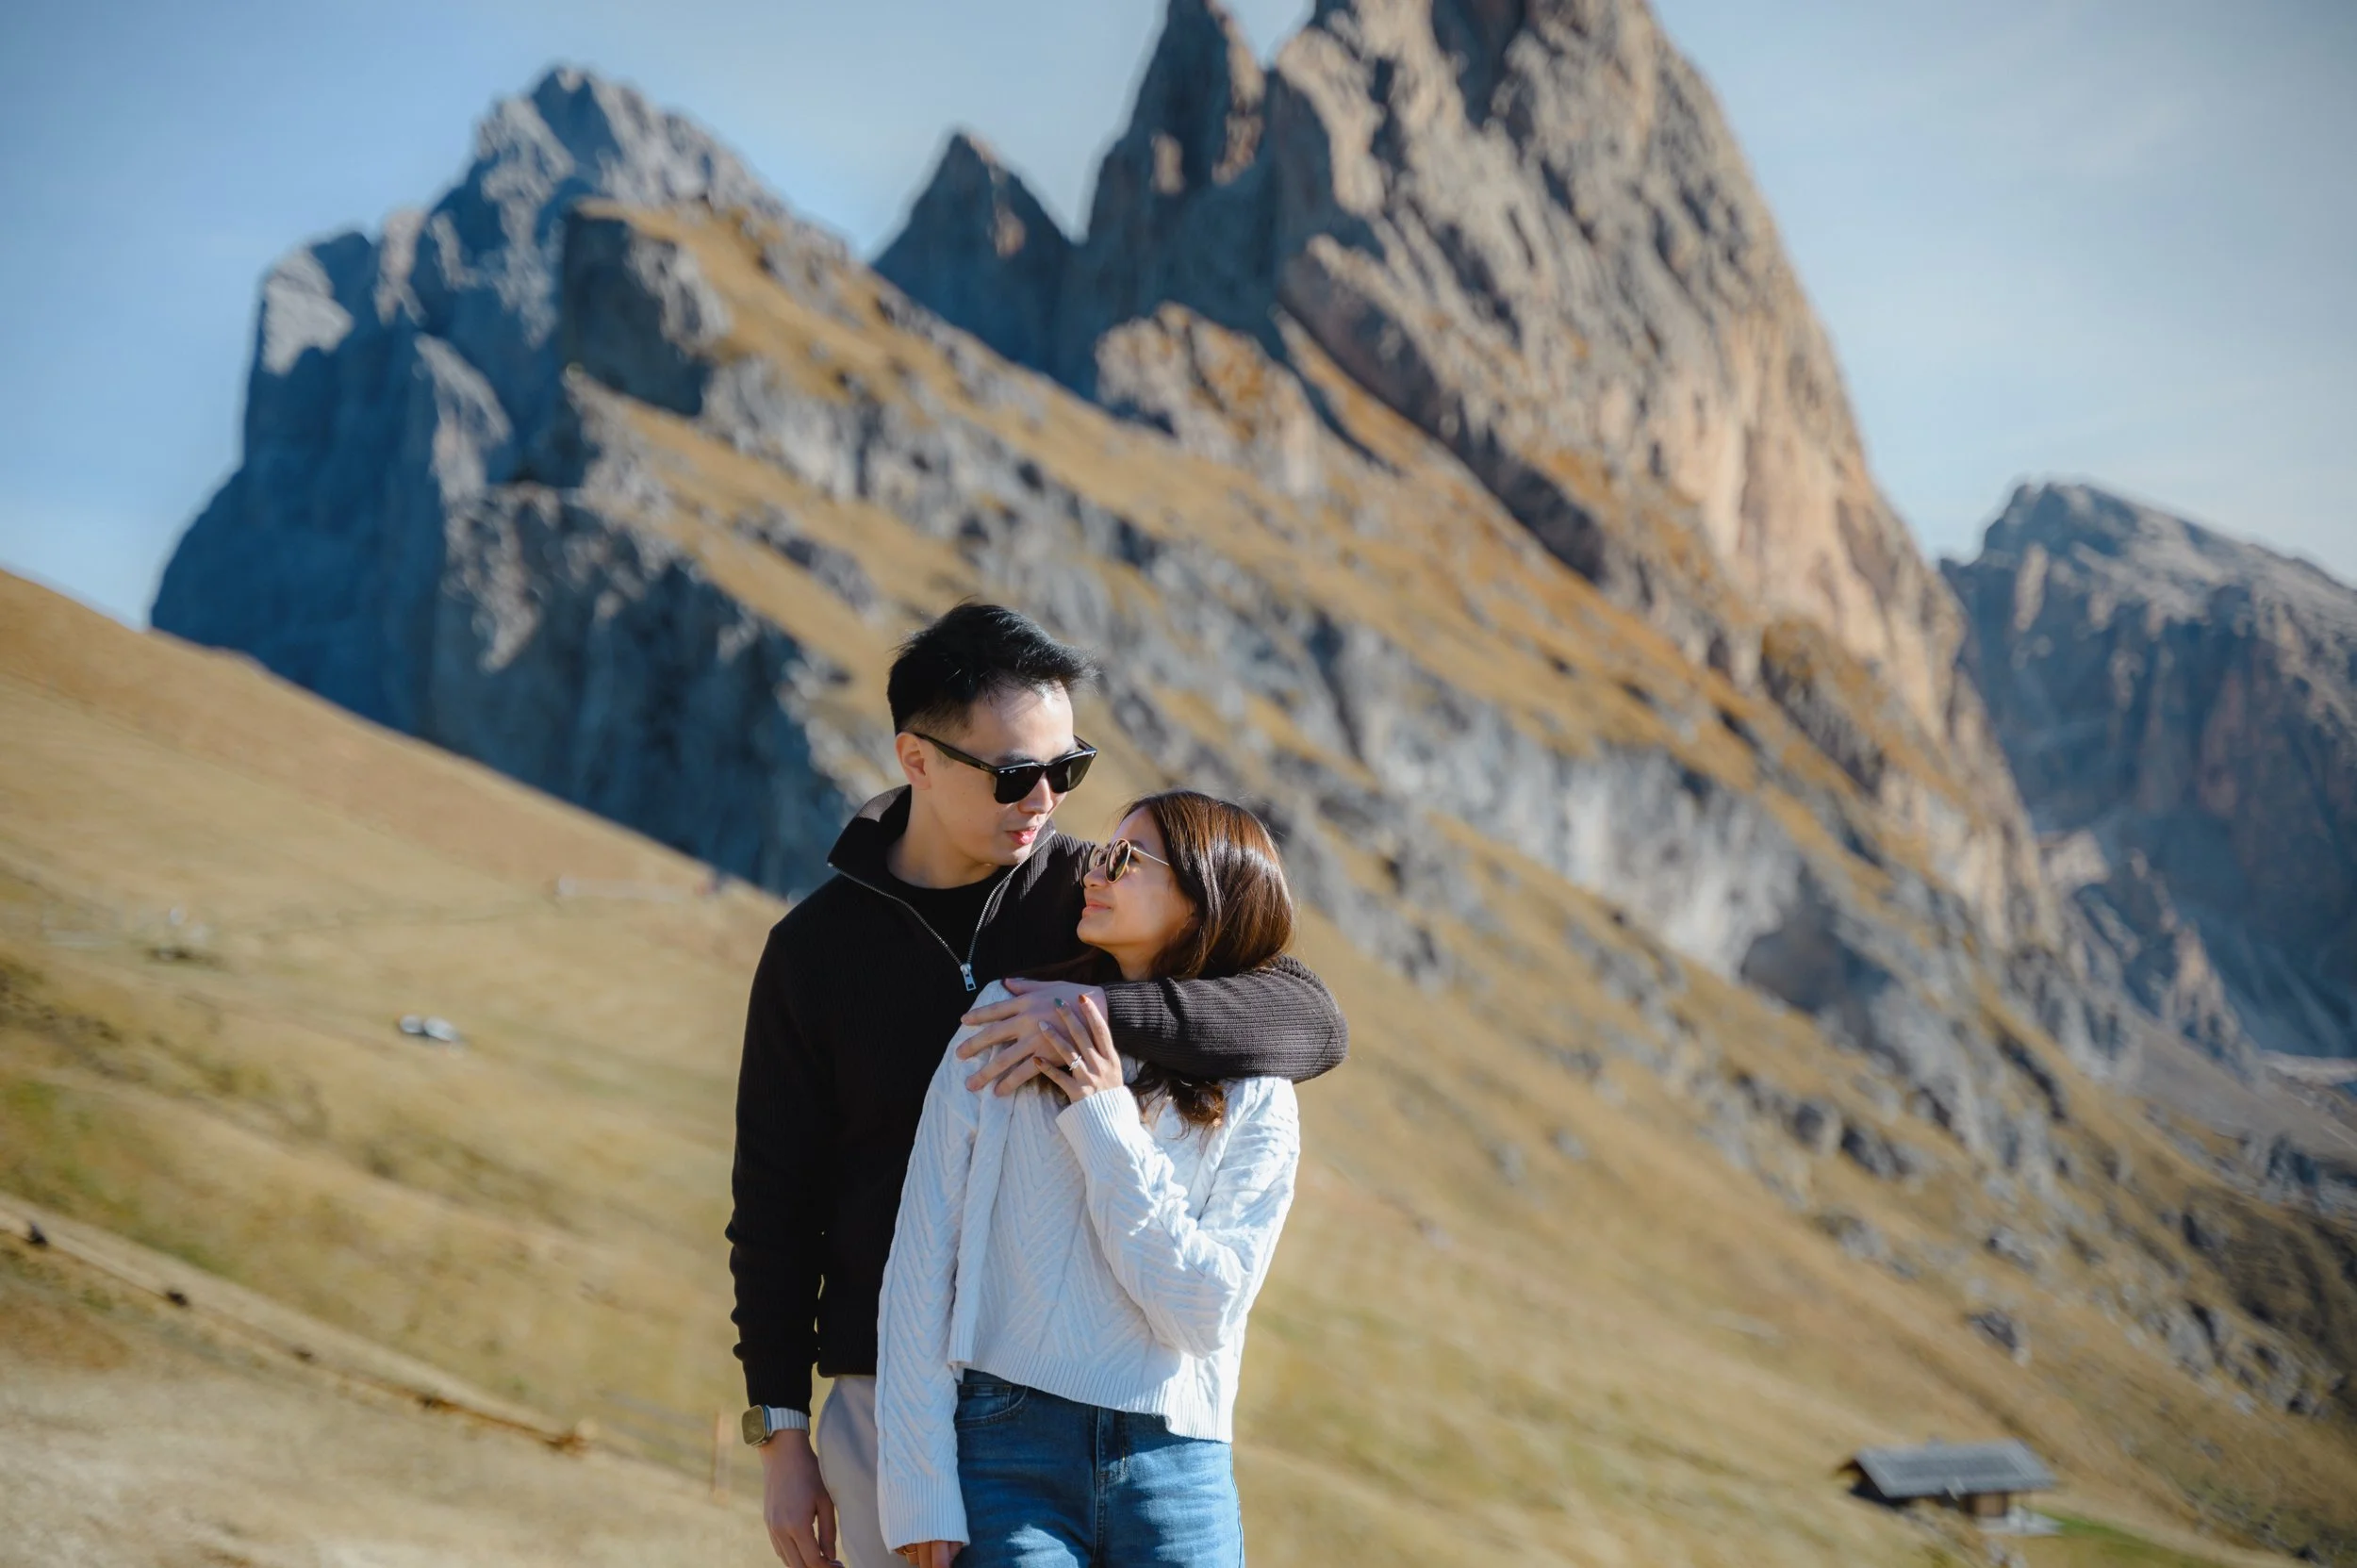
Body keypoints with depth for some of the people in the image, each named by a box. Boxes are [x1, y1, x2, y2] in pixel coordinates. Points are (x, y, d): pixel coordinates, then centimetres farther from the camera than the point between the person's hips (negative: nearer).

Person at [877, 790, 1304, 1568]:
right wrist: (921, 1492, -5)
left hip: (1176, 1476, 1)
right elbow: (920, 1269, 0)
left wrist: (1109, 1125, -7)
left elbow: (1203, 1311, -6)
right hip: (1007, 1456, -1)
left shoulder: (1254, 1102, 5)